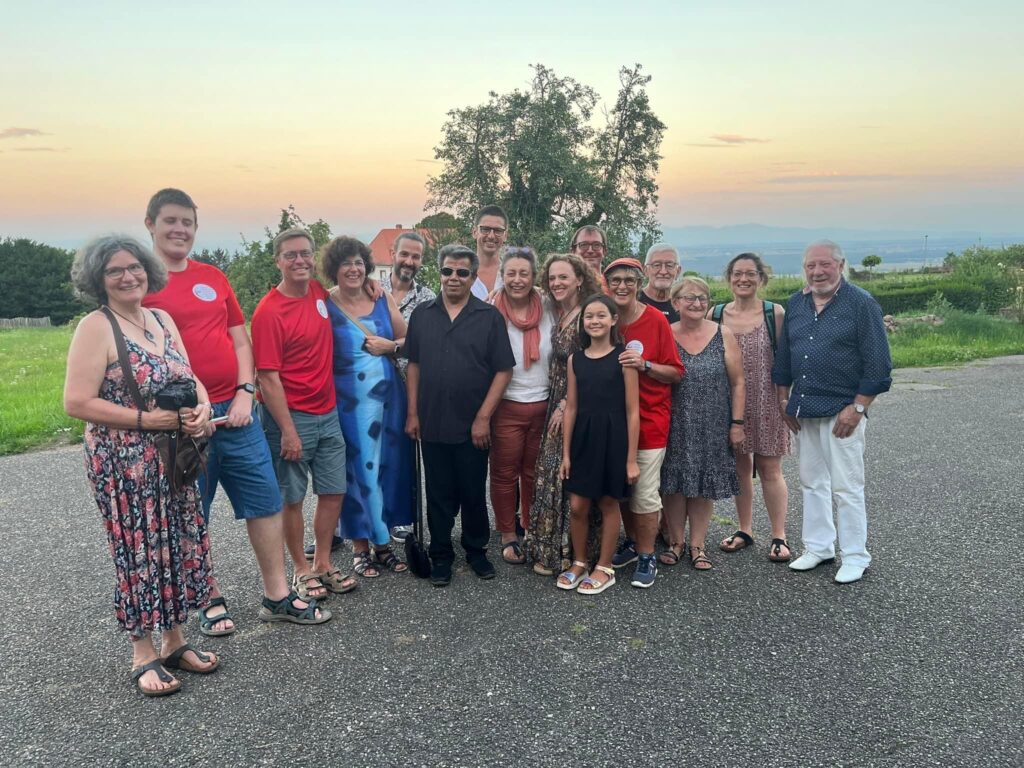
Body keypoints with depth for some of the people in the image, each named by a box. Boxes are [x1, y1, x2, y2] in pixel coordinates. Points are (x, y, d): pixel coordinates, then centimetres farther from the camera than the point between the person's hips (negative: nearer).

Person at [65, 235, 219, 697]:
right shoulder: (96, 327, -11)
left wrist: (201, 409, -9)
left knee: (179, 549, 12)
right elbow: (77, 403, -17)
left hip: (174, 461, 6)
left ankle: (175, 641, 28)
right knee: (139, 553, 2)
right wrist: (148, 420, -20)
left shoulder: (163, 320, 10)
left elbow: (190, 379, 13)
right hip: (124, 465, -6)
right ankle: (143, 655, 18)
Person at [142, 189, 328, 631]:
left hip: (235, 411, 5)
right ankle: (211, 600, 25)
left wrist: (244, 393, -1)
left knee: (266, 500, 6)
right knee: (192, 517, 8)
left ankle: (278, 597, 18)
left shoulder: (213, 277, 12)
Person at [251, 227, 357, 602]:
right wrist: (288, 431, -19)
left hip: (328, 413, 7)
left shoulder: (320, 292, 3)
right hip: (290, 416, -6)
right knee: (292, 497, 8)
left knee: (334, 491, 12)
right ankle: (301, 569, 23)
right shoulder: (269, 311, -15)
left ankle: (323, 563, 27)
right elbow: (268, 377, -17)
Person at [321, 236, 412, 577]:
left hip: (388, 396, 3)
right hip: (348, 402, -3)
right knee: (357, 470, 3)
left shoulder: (383, 299, 6)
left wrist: (390, 346, -8)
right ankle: (360, 546, 18)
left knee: (388, 466, 7)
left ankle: (383, 541, 22)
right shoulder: (324, 306, -3)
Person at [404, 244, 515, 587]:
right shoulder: (422, 314, 6)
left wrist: (483, 417, -11)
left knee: (474, 493, 11)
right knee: (439, 494, 11)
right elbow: (414, 365, 9)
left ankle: (476, 551, 29)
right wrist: (412, 413, 3)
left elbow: (503, 370, -6)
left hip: (472, 426, -2)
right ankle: (441, 556, 25)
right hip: (432, 424, 2)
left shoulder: (489, 317, -4)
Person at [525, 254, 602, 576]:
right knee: (551, 473, 12)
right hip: (556, 404, 8)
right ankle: (550, 547, 24)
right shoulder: (559, 315, 10)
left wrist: (565, 406, -14)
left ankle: (556, 551, 12)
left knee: (565, 476, -1)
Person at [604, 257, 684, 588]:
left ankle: (647, 557, 14)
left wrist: (645, 365, -22)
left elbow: (676, 373, -5)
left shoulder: (656, 320, -9)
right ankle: (632, 542, 33)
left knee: (645, 492, -2)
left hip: (649, 419, -4)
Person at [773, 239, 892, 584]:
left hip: (842, 412, -6)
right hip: (803, 411, 6)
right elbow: (783, 355, 16)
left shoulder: (861, 304, -7)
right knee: (811, 483, 14)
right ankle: (818, 547, 28)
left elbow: (878, 364, -10)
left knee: (846, 487, -1)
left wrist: (857, 407, -15)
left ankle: (855, 557, 14)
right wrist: (784, 400, 11)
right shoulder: (795, 304, 9)